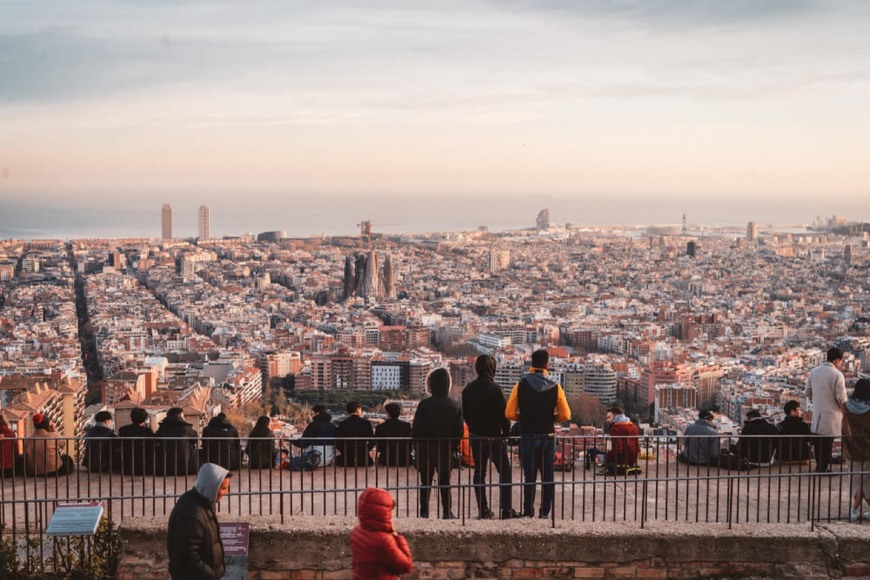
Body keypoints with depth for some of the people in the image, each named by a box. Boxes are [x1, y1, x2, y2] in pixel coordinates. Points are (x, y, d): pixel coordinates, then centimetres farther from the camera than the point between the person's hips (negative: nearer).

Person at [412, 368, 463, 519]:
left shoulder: (424, 404, -12)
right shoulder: (455, 406, -4)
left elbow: (416, 430, -10)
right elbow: (459, 432, -2)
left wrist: (417, 448, 2)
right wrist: (452, 448, 8)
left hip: (426, 451, -2)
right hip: (446, 452, 2)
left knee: (425, 483, 7)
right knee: (445, 482, 11)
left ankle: (424, 512, 7)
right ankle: (447, 512, 10)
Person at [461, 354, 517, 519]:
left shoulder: (468, 389, 2)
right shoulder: (495, 389, -16)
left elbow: (465, 413, 9)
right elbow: (504, 414, -15)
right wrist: (506, 432, -3)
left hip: (475, 436, 5)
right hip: (495, 437, -5)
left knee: (479, 472, 11)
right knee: (504, 472, 3)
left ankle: (483, 509, 10)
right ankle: (506, 509, 0)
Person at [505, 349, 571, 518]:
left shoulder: (520, 385, -5)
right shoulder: (555, 387, -4)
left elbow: (509, 414, -9)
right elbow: (565, 415, -7)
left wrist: (524, 418, 9)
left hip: (528, 437, 0)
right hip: (548, 437, 0)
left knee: (529, 476, 6)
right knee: (547, 476, 10)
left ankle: (528, 512, 7)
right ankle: (545, 512, 11)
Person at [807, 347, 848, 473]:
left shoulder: (813, 372, 3)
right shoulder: (837, 375, -16)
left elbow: (808, 392, 10)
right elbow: (841, 398, -15)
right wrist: (845, 410, 3)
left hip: (817, 414, 6)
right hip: (831, 415, -6)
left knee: (819, 442, 15)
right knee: (827, 443, 3)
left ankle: (819, 465, 24)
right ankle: (824, 468, 9)